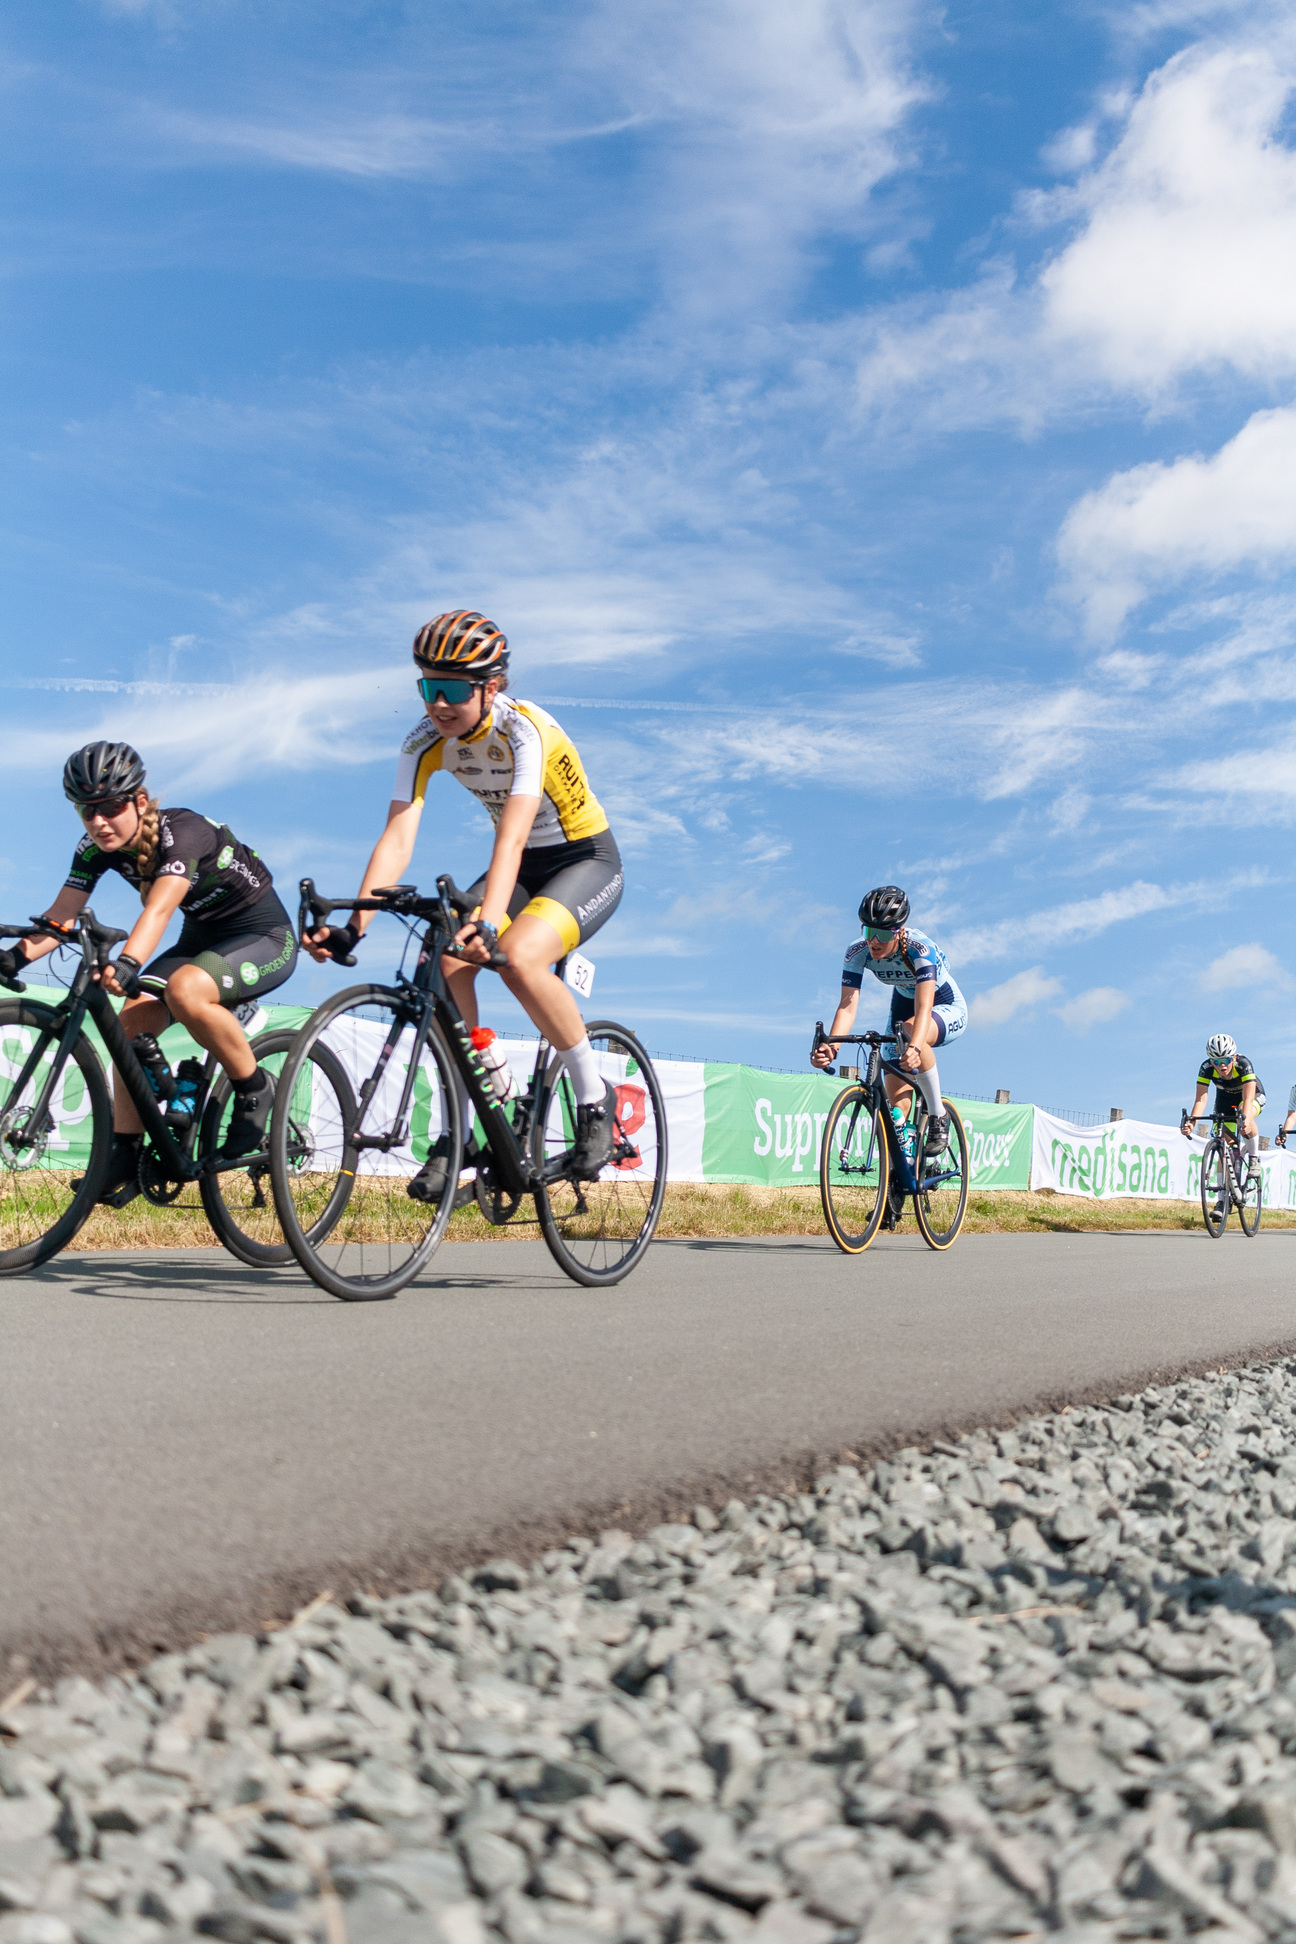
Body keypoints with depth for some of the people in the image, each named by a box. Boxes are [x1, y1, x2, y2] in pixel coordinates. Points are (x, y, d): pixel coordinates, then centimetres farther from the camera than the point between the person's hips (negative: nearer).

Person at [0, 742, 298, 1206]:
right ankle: (125, 1160, -6)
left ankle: (254, 1088, -12)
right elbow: (61, 915, -15)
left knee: (185, 989, -35)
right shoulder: (97, 848, -8)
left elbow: (159, 908, -45)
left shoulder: (183, 833, -29)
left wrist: (126, 963, -62)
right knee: (133, 1018, -15)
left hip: (264, 938, -7)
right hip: (202, 936, 7)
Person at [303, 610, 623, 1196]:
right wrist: (354, 924, -36)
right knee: (444, 963, -20)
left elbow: (511, 837, -41)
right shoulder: (426, 741, -12)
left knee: (517, 958, -33)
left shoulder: (523, 730, -28)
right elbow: (397, 838, -22)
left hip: (587, 861, -6)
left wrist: (486, 921, -56)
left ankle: (594, 1097, -10)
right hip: (523, 867, 6)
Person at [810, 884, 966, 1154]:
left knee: (911, 1031, -39)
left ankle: (938, 1116, -21)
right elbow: (848, 1005, -31)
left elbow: (923, 1007, -45)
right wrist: (830, 1045, -49)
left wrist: (915, 1047, -64)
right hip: (903, 1006, 4)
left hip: (948, 1010, -4)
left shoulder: (920, 948, -34)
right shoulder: (857, 952, -23)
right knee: (897, 1104, -9)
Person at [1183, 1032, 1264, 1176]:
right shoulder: (1207, 1068, -29)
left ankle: (1254, 1158, -14)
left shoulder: (1243, 1064, -36)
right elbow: (1201, 1098, -35)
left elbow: (1248, 1098, -45)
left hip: (1254, 1095, -4)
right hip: (1225, 1098, 4)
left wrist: (1244, 1119, -64)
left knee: (1245, 1121, -36)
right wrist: (1191, 1122, -52)